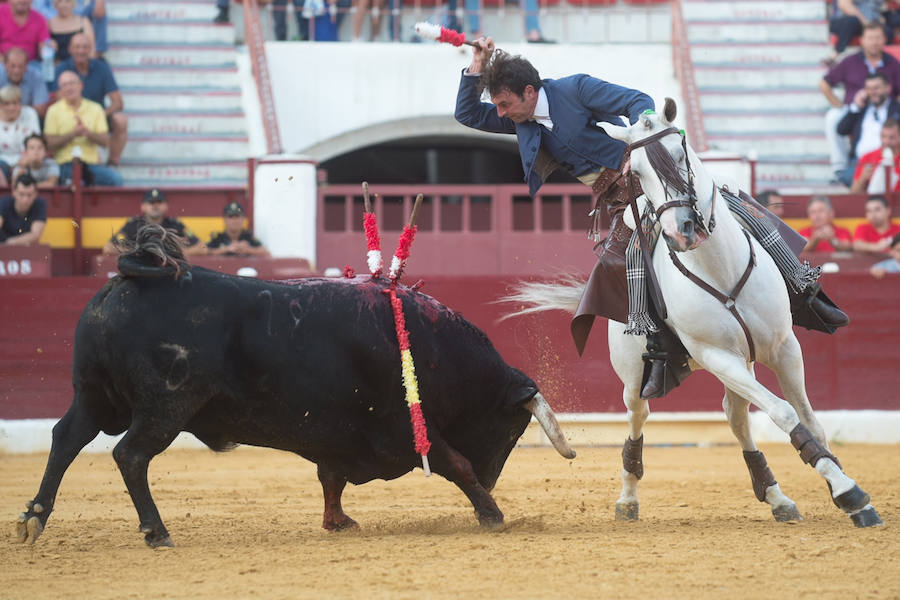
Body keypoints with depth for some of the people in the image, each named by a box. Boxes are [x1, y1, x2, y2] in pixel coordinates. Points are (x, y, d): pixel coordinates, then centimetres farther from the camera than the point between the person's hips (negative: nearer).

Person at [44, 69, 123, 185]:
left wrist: (87, 133, -11)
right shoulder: (54, 110, 9)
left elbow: (105, 141, 7)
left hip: (92, 162, 4)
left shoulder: (95, 108, 14)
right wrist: (73, 134, -11)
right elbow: (51, 143, -1)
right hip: (66, 164, -4)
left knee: (115, 179, -26)